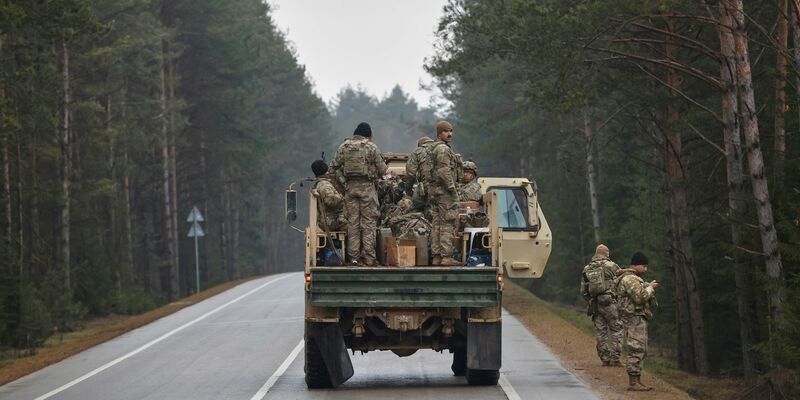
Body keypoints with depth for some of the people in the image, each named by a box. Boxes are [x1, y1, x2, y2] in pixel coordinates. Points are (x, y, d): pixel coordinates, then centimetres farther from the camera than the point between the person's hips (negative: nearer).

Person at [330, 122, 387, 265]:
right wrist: (375, 177, 17)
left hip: (350, 186, 3)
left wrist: (343, 182, 6)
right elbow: (382, 169, -3)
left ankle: (353, 256, 6)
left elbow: (335, 167, 4)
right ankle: (369, 257, -4)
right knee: (369, 221, 0)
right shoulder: (371, 147, -3)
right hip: (367, 186, -3)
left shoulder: (343, 147, 7)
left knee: (352, 221, 7)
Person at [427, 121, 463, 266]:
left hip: (433, 190, 10)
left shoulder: (433, 149, 20)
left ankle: (436, 257, 8)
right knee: (447, 225, -9)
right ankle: (446, 257, -12)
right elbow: (444, 171, -21)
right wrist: (453, 189, -18)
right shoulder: (443, 149, -12)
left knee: (436, 225, 8)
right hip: (444, 190, -10)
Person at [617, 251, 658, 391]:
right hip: (634, 317, -11)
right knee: (637, 350, -12)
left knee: (641, 350, 13)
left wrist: (648, 287, 10)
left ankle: (637, 380, 16)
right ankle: (633, 382, -13)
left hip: (639, 318, 11)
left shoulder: (635, 278, 21)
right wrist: (650, 287, -9)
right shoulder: (630, 279, -14)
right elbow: (640, 297, -24)